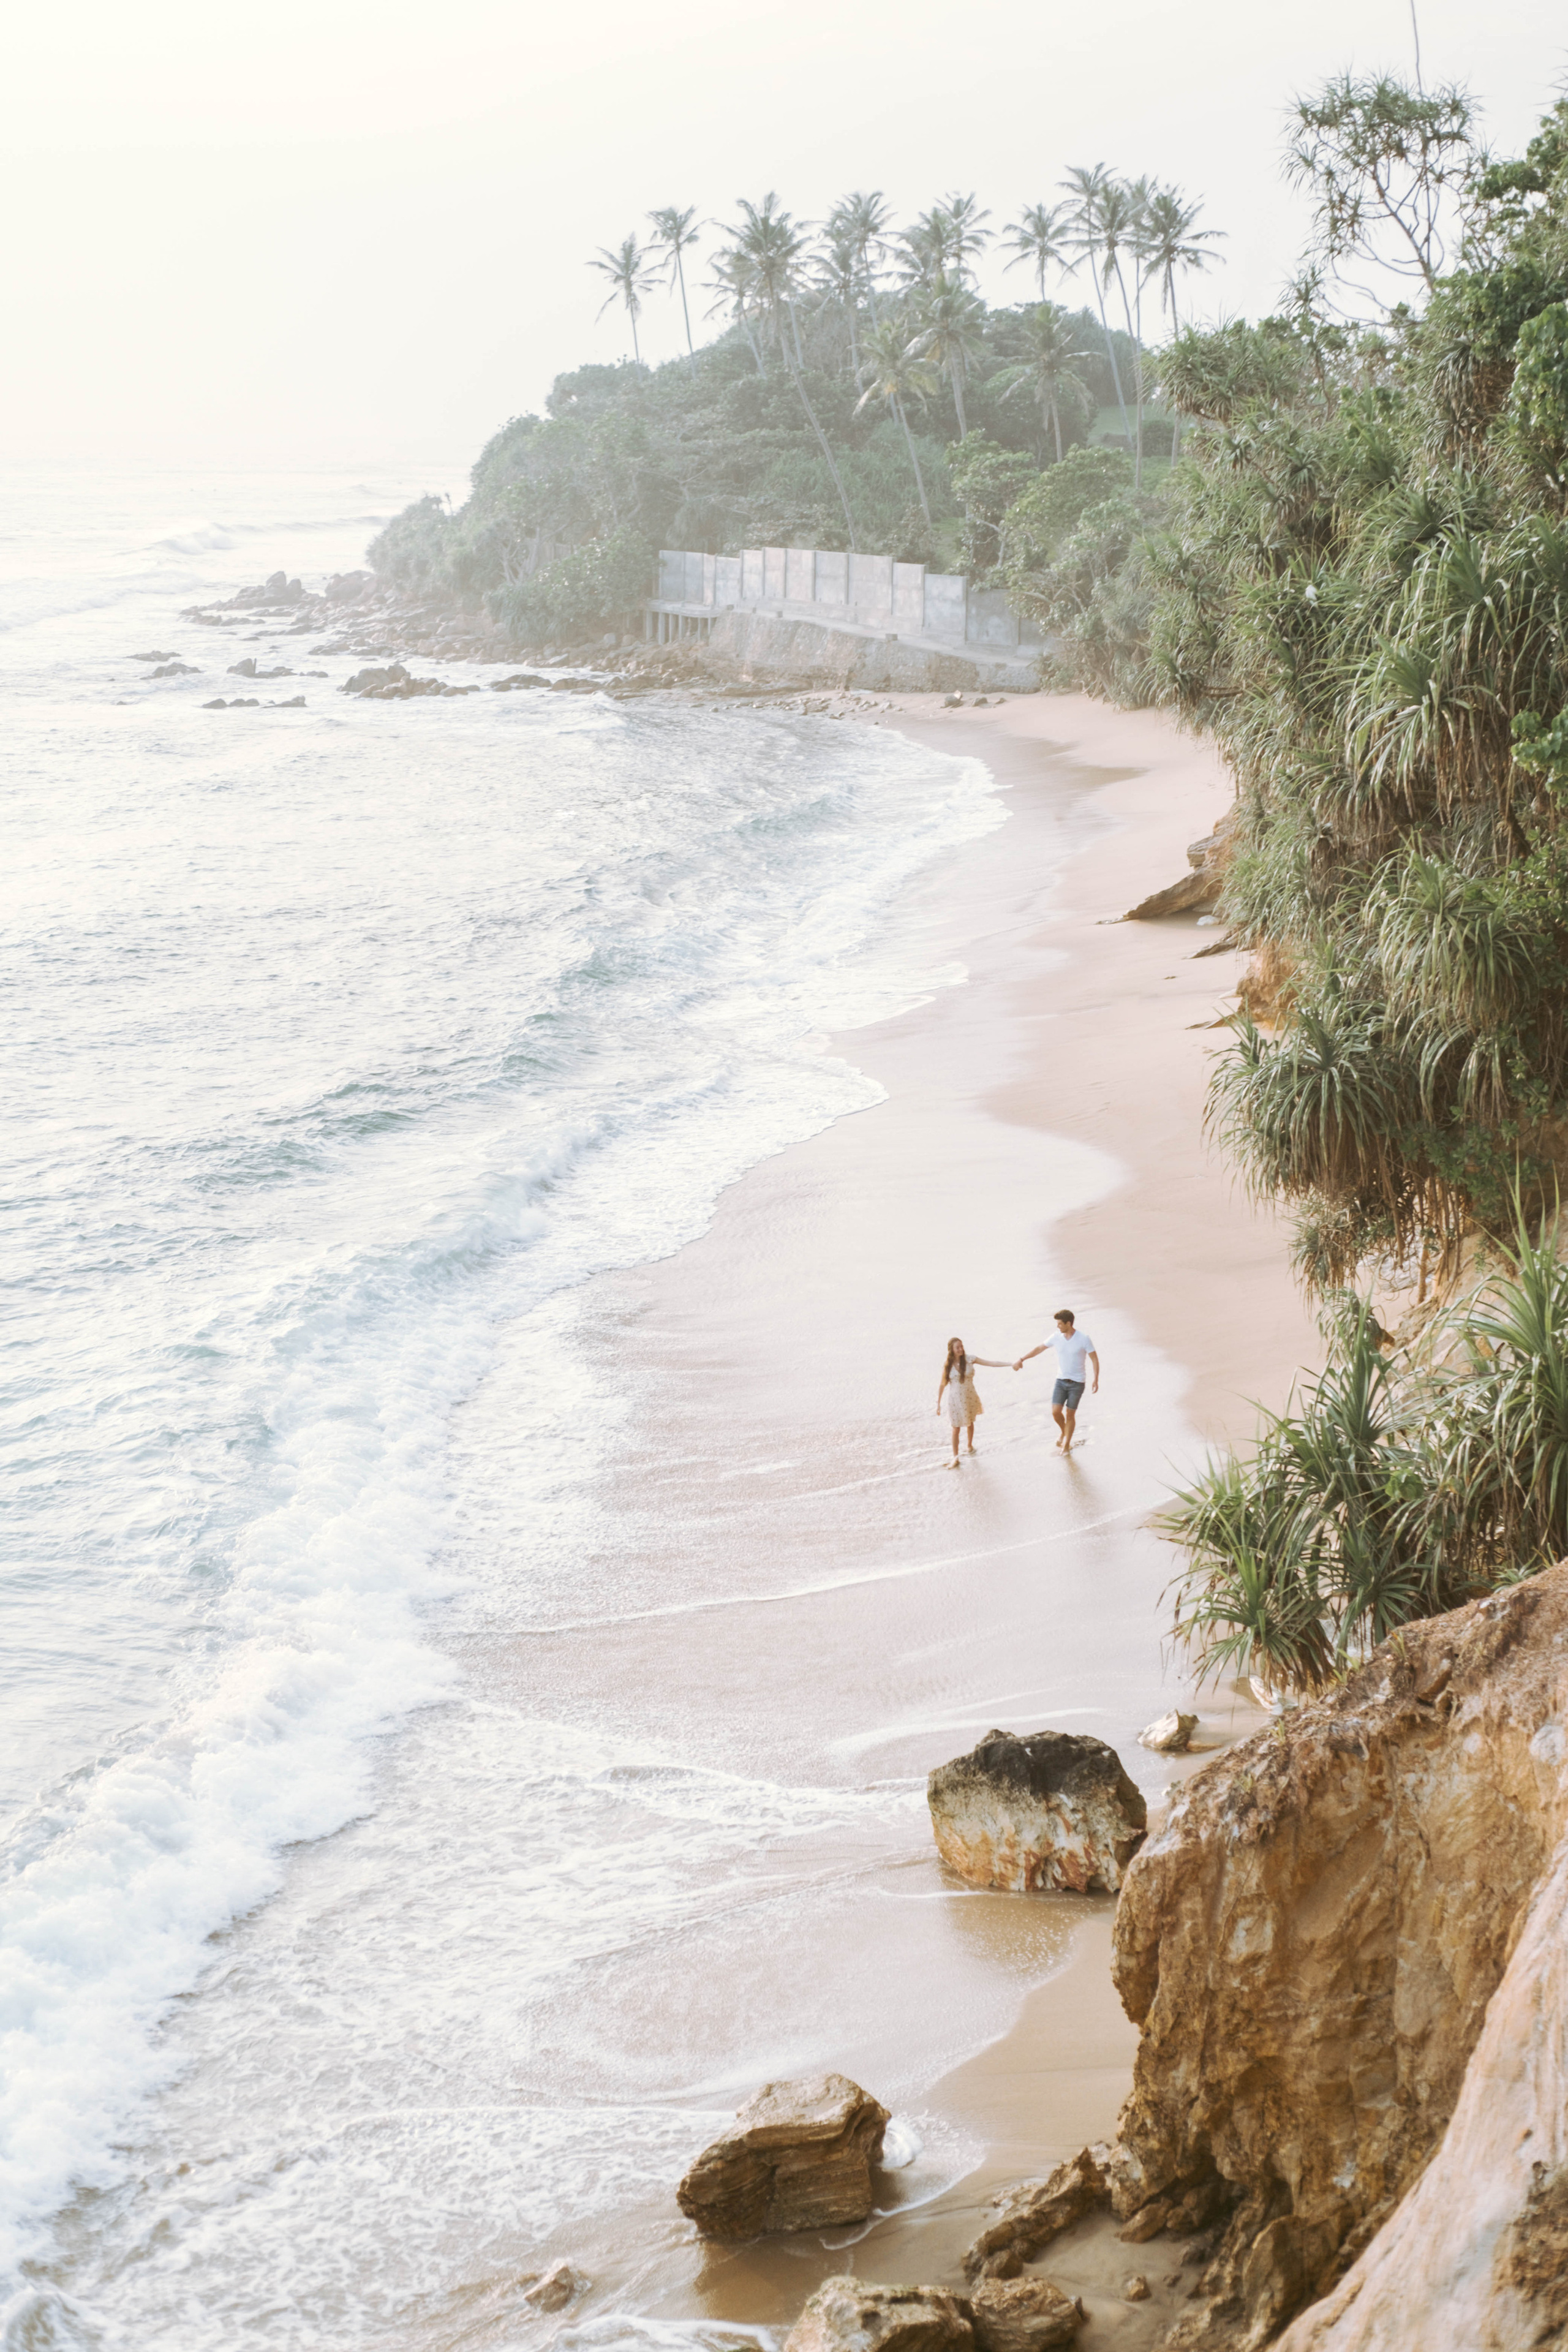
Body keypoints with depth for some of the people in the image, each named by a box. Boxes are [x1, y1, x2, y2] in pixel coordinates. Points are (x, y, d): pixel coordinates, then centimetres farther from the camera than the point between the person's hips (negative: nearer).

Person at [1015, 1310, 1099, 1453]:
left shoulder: (1084, 1339, -15)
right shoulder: (1057, 1337, -4)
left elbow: (1094, 1359, -9)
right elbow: (1039, 1349, 8)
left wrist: (1096, 1380, -16)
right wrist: (1021, 1360, 6)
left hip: (1077, 1383, -3)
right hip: (1061, 1381, 3)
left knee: (1070, 1415, 2)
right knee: (1056, 1412, -7)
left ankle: (1066, 1445, 17)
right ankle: (1063, 1431, 25)